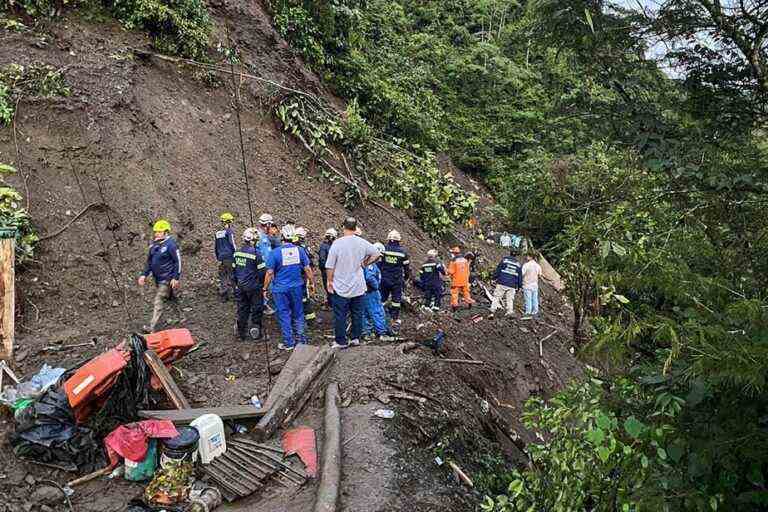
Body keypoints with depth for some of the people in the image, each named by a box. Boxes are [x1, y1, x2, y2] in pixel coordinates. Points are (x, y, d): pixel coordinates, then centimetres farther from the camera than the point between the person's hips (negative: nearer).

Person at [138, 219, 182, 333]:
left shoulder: (171, 244, -15)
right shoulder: (154, 244, 8)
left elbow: (178, 261, -15)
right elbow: (149, 261, 15)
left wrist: (176, 278, -18)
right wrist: (144, 275, 7)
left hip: (167, 278, -8)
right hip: (157, 277, 8)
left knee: (158, 301, -11)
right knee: (167, 296, 20)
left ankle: (152, 327, -11)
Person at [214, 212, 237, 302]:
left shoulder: (217, 233, 12)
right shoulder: (229, 231, -9)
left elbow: (215, 247, 18)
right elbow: (233, 245, -12)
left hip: (221, 259, 6)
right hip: (229, 258, -6)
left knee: (222, 278, 9)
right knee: (232, 277, -1)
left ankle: (223, 296, 11)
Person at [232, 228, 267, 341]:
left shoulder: (237, 253, 2)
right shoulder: (256, 253, -17)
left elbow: (234, 270, 11)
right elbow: (262, 271, -13)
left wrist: (235, 284, 22)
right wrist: (262, 285, 2)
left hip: (240, 287, 6)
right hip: (254, 287, -6)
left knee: (242, 310, 15)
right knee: (256, 310, 7)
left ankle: (241, 333, 22)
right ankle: (256, 332, 13)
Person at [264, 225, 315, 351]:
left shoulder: (275, 252, -12)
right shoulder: (299, 250, -3)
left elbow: (269, 273, -10)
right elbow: (308, 269, 1)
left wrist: (265, 288, 0)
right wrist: (311, 283, 13)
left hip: (280, 289, -3)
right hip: (296, 287, 3)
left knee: (284, 314, 7)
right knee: (298, 313, 15)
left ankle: (288, 343, 14)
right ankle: (302, 339, 22)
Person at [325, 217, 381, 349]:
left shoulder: (337, 243, -14)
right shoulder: (362, 243, -5)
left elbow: (330, 266, -10)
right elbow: (376, 254, 5)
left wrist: (330, 281, 1)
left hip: (340, 287, -3)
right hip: (358, 287, 3)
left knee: (340, 316, 7)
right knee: (357, 314, 15)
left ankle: (341, 341, 14)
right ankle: (356, 338, 22)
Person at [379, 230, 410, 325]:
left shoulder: (383, 249, -6)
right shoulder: (402, 251, -4)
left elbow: (378, 263, -5)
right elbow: (407, 267, 3)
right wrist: (406, 277, 18)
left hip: (384, 279, 1)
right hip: (397, 280, 0)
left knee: (382, 298, 11)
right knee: (396, 298, 9)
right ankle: (395, 317, 13)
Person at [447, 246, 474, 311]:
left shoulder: (453, 261, -15)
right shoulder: (465, 260, 2)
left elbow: (451, 272, -15)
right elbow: (468, 271, 9)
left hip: (456, 281, -5)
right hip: (465, 281, 5)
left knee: (454, 293, 3)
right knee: (466, 291, 18)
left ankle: (455, 304, 0)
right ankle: (469, 302, 23)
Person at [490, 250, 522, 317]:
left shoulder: (504, 259, 4)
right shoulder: (518, 264, 13)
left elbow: (498, 269, -1)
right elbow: (520, 276, 15)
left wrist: (495, 277, 4)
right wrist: (519, 286, 20)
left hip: (502, 283, -2)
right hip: (512, 285, 2)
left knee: (497, 297, 2)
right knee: (510, 300, 8)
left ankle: (493, 309, -6)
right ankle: (510, 312, 2)